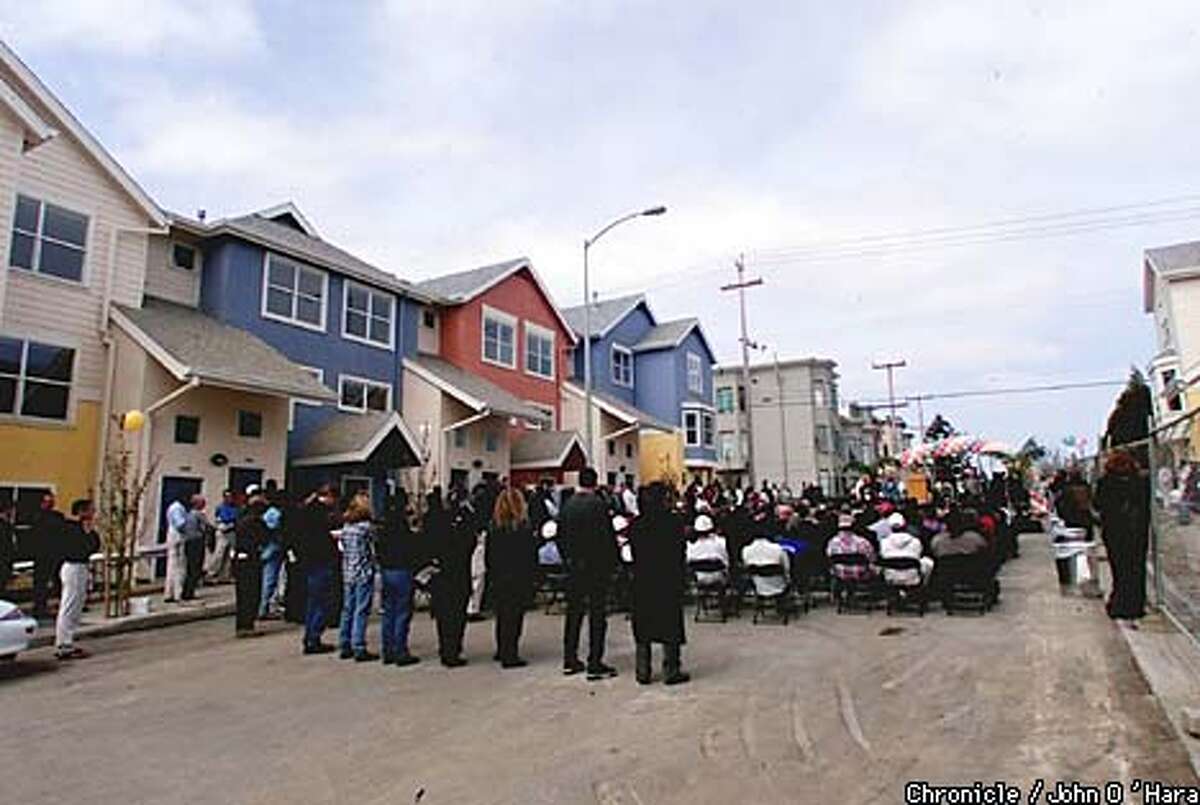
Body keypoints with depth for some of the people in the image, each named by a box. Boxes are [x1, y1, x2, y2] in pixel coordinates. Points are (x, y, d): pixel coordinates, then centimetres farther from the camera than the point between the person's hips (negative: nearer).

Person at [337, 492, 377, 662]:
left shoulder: (346, 525, 7)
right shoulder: (366, 526, -14)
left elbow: (343, 544, 13)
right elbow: (374, 550, -12)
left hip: (348, 574, 7)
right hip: (364, 574, -7)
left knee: (347, 610, 13)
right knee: (361, 612, -2)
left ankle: (345, 647, 21)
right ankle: (359, 649, 1)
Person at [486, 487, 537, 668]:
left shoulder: (495, 524, 1)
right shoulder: (523, 525, -13)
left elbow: (489, 552, 6)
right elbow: (530, 553, -11)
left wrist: (492, 573, 13)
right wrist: (533, 573, -2)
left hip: (498, 577, 6)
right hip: (518, 577, -6)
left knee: (502, 614, 17)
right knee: (514, 615, 0)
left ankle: (502, 651, 27)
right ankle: (509, 655, 3)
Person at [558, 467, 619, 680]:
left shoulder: (568, 505, 3)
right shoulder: (599, 504, -15)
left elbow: (560, 537, 8)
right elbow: (608, 537, -15)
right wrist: (613, 561, -3)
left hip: (573, 567, 6)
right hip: (596, 567, -5)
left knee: (574, 613, 14)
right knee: (597, 615, 1)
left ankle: (570, 661, 21)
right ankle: (594, 664, 3)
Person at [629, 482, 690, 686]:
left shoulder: (635, 525, 0)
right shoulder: (674, 522, -12)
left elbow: (634, 554, 5)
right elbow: (680, 555, -9)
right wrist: (683, 579, 1)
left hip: (642, 581, 4)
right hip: (668, 581, -4)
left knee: (643, 627, 11)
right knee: (670, 626, 6)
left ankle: (643, 672, 16)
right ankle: (671, 671, 11)